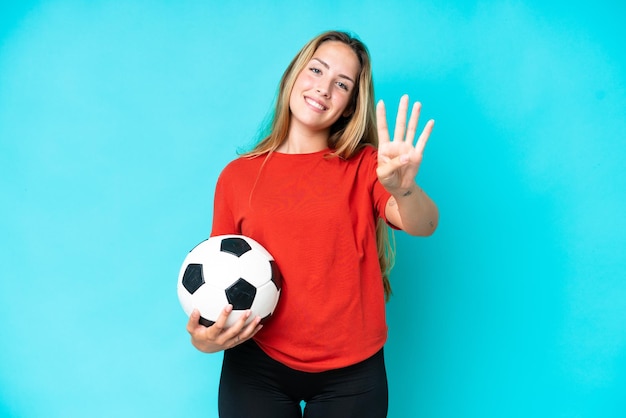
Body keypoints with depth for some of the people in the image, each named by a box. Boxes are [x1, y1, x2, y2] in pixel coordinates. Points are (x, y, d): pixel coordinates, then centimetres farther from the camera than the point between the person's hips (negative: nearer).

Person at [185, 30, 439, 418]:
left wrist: (403, 189, -39)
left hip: (351, 373, 0)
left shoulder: (364, 166, -1)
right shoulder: (237, 176, 1)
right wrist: (203, 336, -11)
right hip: (256, 369, 1)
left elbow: (423, 225, -18)